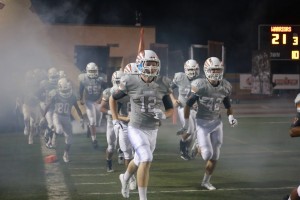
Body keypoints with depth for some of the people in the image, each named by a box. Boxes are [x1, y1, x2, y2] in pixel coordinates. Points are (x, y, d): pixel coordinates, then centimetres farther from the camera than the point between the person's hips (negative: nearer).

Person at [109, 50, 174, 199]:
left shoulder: (162, 85, -5)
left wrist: (163, 115, -19)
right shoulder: (131, 83, -12)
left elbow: (170, 109, 4)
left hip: (153, 131, 4)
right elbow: (113, 98, 5)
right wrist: (115, 120, 1)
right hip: (136, 129, -4)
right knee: (146, 159, -22)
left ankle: (125, 178, 57)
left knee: (139, 160, 23)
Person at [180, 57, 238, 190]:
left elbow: (228, 106, 10)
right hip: (202, 123, -4)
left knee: (214, 156, 5)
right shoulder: (200, 86, -20)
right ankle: (199, 146, 24)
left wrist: (230, 117, -10)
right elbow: (188, 104, -10)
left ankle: (206, 181, 24)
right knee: (207, 154, -13)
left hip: (217, 123, 4)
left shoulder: (225, 87, -5)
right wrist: (186, 124, -4)